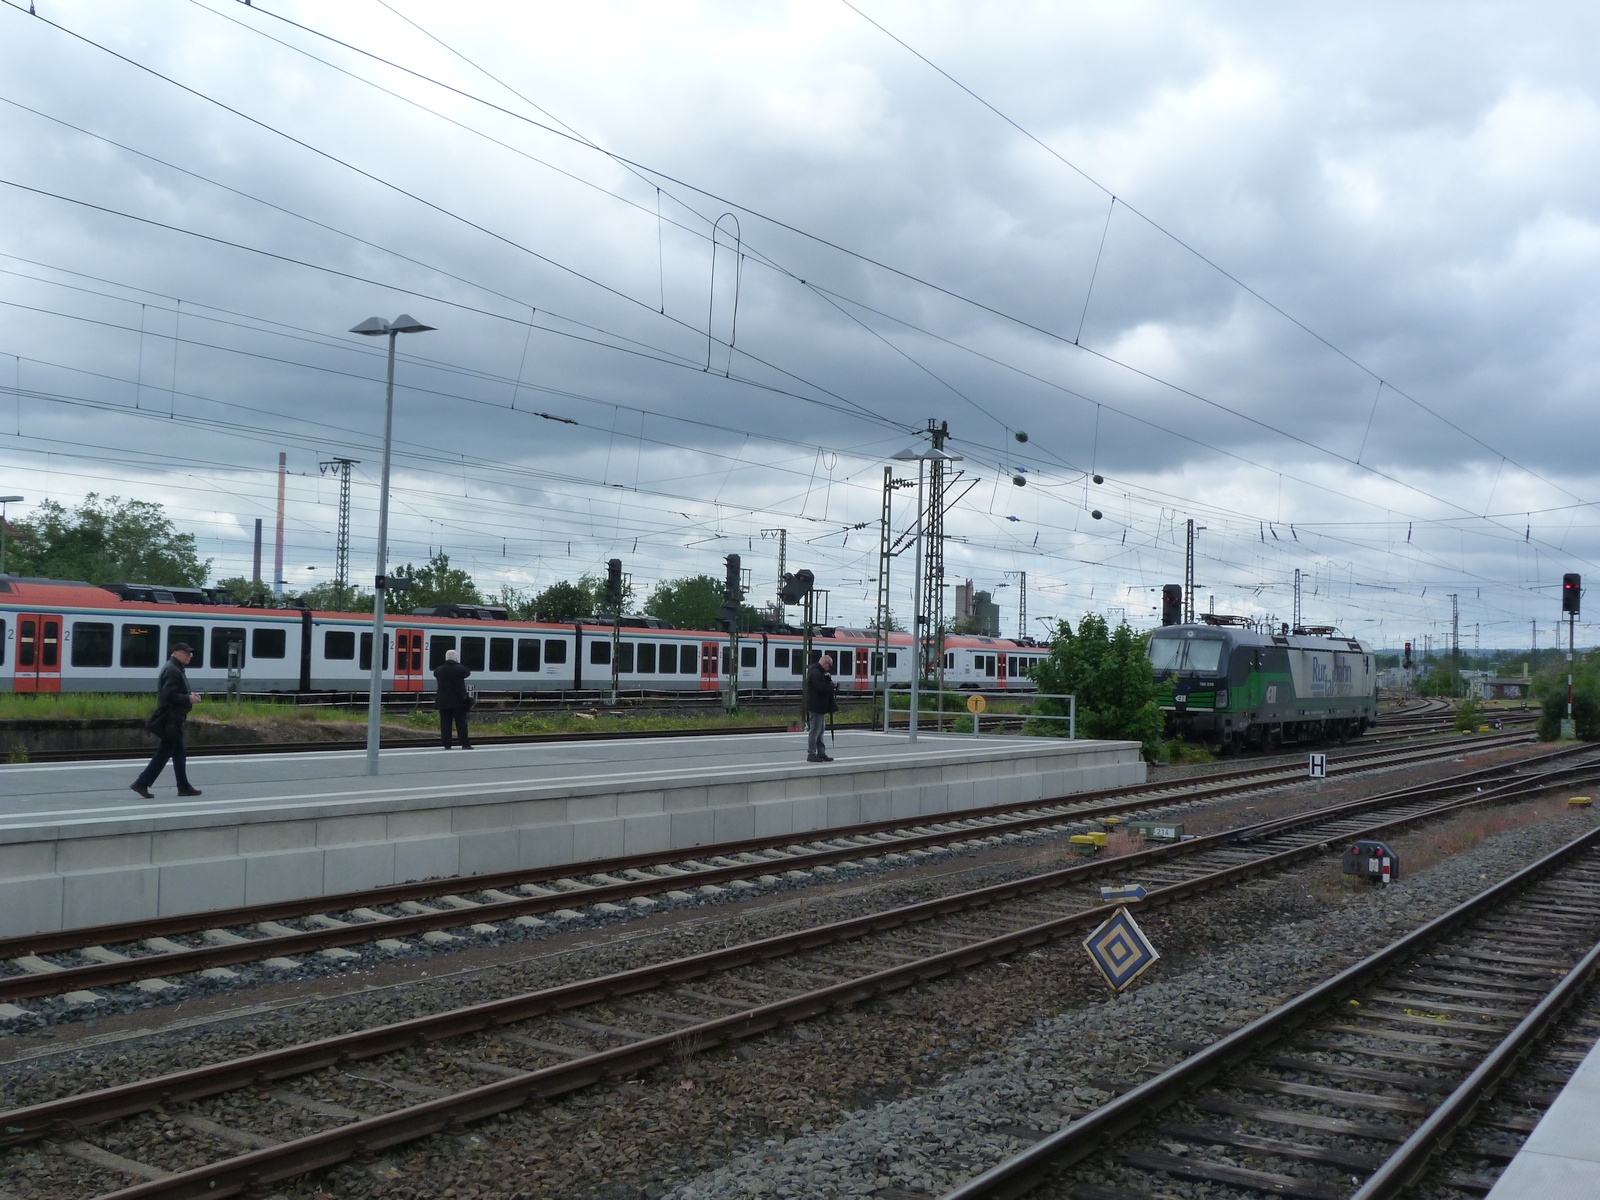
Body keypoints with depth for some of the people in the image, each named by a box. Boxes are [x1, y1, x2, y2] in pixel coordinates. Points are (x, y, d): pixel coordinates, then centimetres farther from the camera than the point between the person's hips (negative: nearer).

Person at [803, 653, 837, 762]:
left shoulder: (818, 672, 17)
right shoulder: (815, 673, -18)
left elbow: (823, 686, 19)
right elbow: (822, 688, -26)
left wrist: (828, 679, 1)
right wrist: (832, 684, -11)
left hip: (819, 707, 11)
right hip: (816, 707, -11)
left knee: (819, 731, 15)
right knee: (814, 731, -6)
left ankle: (821, 753, 22)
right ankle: (811, 754, -1)